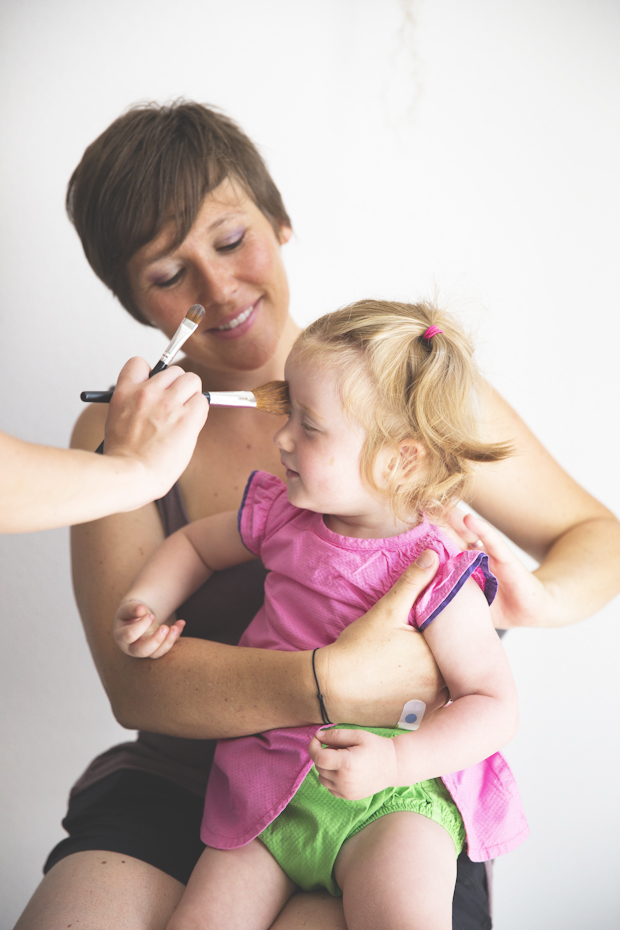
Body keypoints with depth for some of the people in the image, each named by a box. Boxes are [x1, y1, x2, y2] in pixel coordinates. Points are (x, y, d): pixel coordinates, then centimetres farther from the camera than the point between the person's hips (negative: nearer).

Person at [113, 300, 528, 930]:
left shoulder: (438, 577, -15)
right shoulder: (279, 514, 2)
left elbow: (495, 704, -12)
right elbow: (195, 545, 21)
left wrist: (396, 759, -26)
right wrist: (145, 605, 3)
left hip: (394, 794, -4)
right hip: (268, 796, 5)